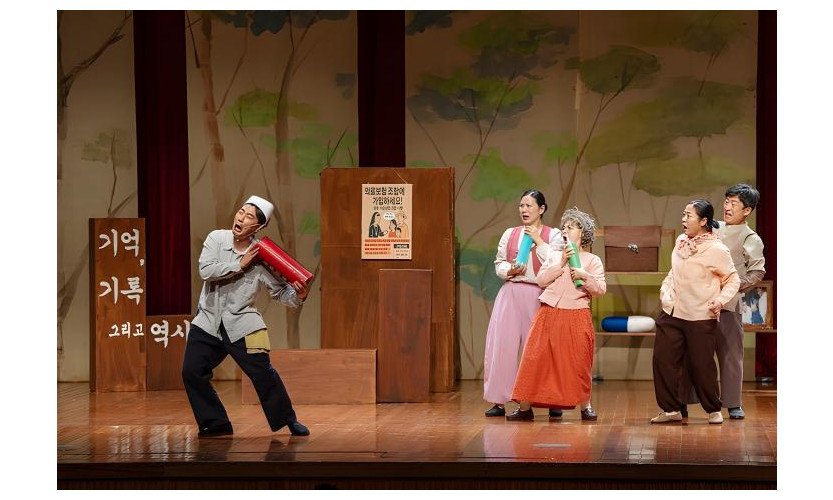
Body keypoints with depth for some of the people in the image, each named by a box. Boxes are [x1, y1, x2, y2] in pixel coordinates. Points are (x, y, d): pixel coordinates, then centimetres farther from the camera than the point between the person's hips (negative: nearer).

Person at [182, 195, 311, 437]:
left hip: (241, 322, -2)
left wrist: (297, 296, -27)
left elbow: (280, 290, -6)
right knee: (192, 372, -3)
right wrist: (240, 265, -20)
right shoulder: (216, 238, -4)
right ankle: (215, 424, 11)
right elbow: (205, 270, -18)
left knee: (263, 373, -9)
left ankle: (288, 420, 8)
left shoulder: (260, 256, -9)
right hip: (208, 320, 2)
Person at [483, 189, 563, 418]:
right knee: (503, 344, -4)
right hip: (511, 294, 3)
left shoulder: (553, 235, 5)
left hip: (539, 295, -3)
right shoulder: (510, 234, 14)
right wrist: (510, 270, -8)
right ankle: (499, 401, 0)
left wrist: (538, 240, -9)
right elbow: (498, 264, 12)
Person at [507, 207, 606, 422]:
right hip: (548, 315, 3)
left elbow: (601, 289, -3)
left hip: (576, 318, -2)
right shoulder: (554, 256, 15)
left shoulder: (592, 260, 6)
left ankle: (585, 406, 14)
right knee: (535, 359, -3)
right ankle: (525, 408, 2)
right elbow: (541, 280, 3)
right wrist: (561, 264, -6)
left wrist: (585, 276, -18)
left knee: (577, 363, 0)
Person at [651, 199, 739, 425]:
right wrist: (665, 291, 7)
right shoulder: (681, 242, 8)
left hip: (701, 317, -6)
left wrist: (721, 299, -19)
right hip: (672, 313, 6)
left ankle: (713, 410, 20)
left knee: (702, 365, 1)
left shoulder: (716, 250, -11)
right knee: (663, 359, 3)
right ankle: (671, 409, 14)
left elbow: (733, 279, -5)